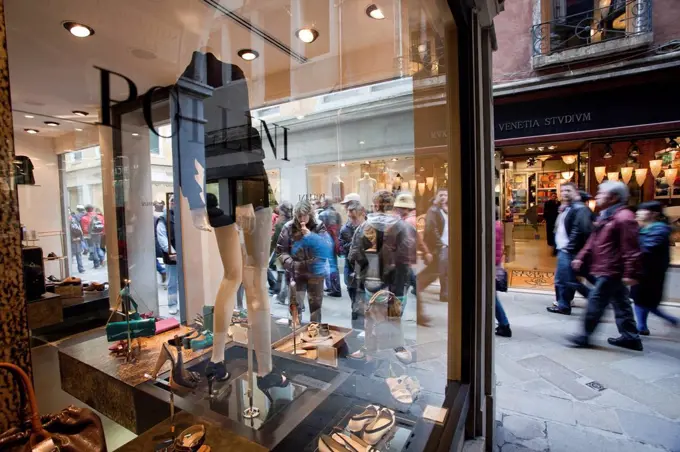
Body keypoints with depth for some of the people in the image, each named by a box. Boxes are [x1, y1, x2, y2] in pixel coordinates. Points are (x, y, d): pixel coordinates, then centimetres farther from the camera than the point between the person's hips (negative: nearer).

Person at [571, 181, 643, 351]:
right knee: (620, 303, 16)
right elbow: (593, 241, 18)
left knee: (596, 302, -4)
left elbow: (631, 248, -21)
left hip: (611, 270, -10)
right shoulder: (605, 216, 15)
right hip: (606, 269, 10)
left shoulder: (623, 217, -17)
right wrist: (581, 258, 13)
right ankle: (630, 337, 27)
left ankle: (586, 336, 5)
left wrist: (631, 273, -23)